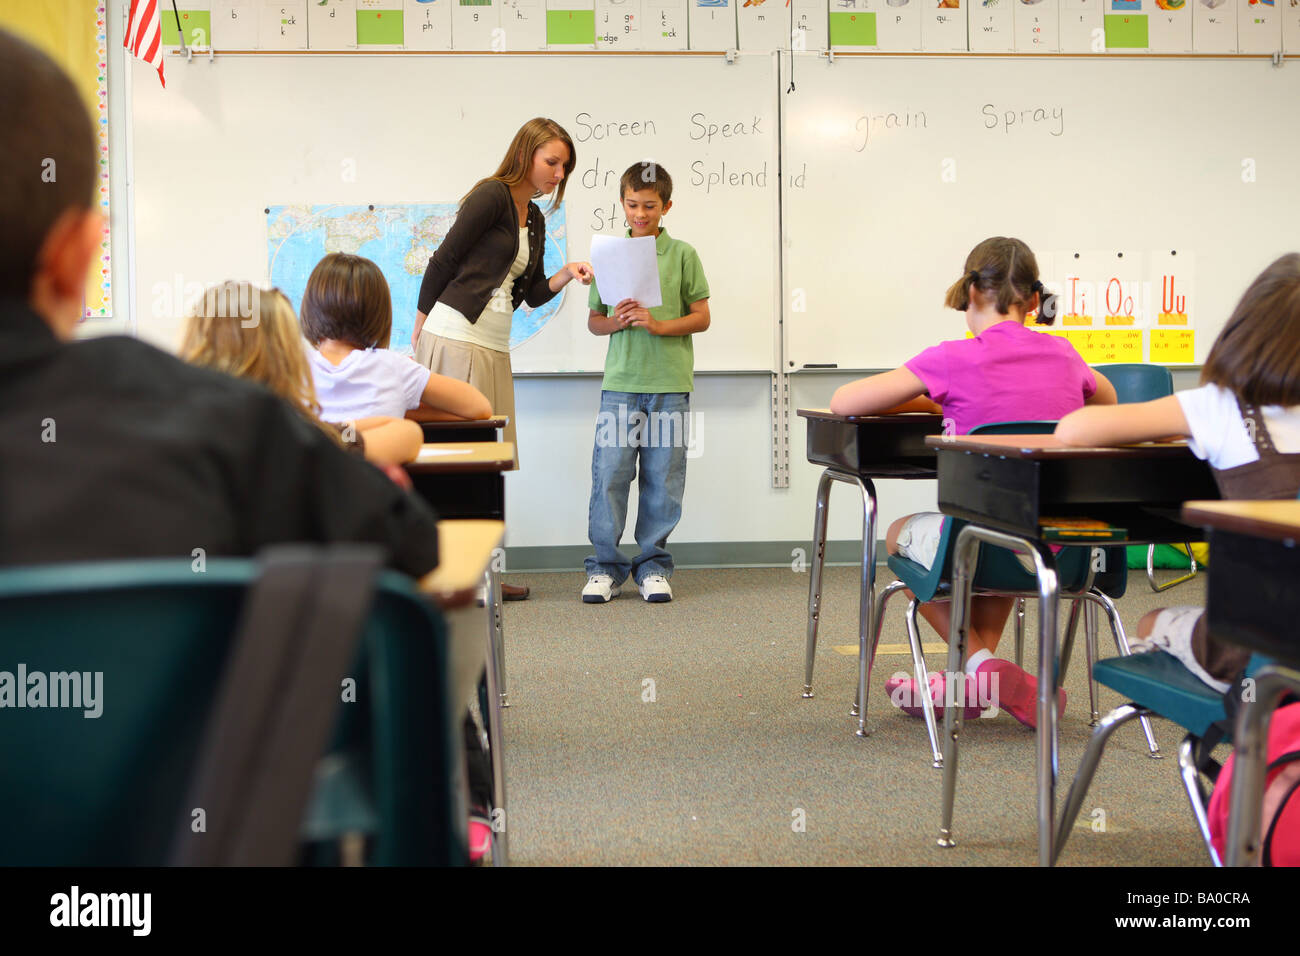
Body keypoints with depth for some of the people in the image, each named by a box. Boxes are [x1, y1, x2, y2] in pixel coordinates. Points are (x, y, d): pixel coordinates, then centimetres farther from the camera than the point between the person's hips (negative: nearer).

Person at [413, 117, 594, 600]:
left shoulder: (534, 218, 18)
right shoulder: (492, 195, -7)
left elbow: (533, 293, 18)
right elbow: (444, 259, -7)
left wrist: (566, 274, -1)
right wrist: (423, 322, -1)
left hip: (495, 348, 8)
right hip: (455, 338, -8)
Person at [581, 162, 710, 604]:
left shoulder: (682, 254, 4)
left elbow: (701, 317, 2)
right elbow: (593, 321, 13)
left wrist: (658, 325, -13)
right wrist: (617, 321, -8)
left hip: (670, 383, -1)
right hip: (620, 381, 1)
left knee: (662, 478, 3)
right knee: (609, 472, -3)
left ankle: (652, 566, 14)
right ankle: (605, 567, 7)